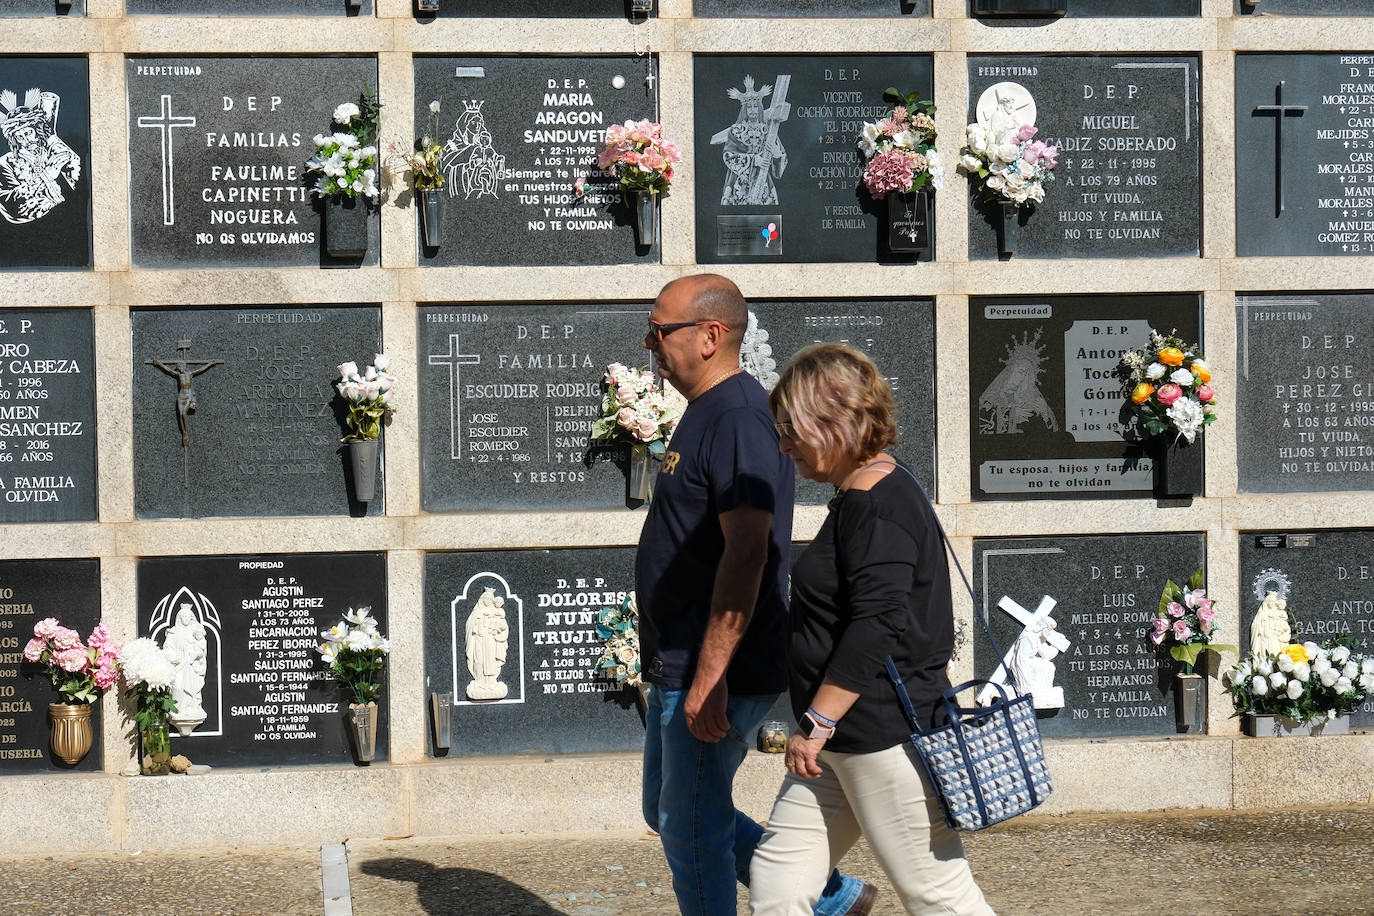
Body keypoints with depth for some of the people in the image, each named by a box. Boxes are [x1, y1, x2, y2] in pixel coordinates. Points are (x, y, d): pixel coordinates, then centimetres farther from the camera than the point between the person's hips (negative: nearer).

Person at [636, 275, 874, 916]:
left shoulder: (738, 420, -18)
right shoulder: (706, 413, 15)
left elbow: (746, 555, -25)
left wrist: (709, 678, -28)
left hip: (715, 674, -11)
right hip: (682, 669, 11)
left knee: (691, 827, -3)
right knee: (667, 813, 17)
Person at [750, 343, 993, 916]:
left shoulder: (879, 506, -17)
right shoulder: (858, 499, 15)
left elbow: (876, 629, -25)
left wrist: (816, 723, -21)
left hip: (888, 736, -10)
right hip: (843, 741, 10)